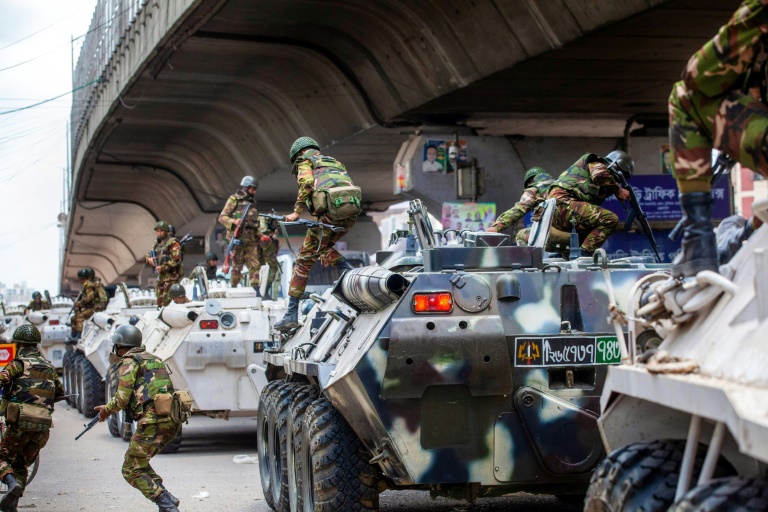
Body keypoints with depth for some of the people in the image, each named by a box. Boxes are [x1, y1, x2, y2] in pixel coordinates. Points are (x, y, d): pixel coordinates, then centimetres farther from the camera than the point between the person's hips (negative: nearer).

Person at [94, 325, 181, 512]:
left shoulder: (129, 362, -1)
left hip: (153, 422, -8)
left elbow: (122, 399, -7)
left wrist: (107, 409, 14)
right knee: (140, 462, 23)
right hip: (173, 421, 8)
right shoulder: (152, 359, 25)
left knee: (132, 470, 3)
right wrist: (110, 407, 34)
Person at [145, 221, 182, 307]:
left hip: (171, 276, -8)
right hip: (160, 276, 8)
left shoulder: (172, 243, -5)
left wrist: (163, 267, -18)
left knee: (167, 301, -16)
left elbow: (176, 260, -14)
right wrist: (150, 260, -1)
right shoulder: (157, 244, 18)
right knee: (160, 302, 11)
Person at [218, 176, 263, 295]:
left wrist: (260, 235, 11)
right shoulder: (234, 200, 0)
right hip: (237, 238, -6)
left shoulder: (252, 202, 19)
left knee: (254, 265, -1)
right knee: (237, 265, -1)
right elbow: (222, 217, -4)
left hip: (251, 240, 6)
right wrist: (234, 221, -21)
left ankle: (255, 290, -1)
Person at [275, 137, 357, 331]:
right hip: (350, 214, 6)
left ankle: (292, 315, 0)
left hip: (328, 212, -6)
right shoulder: (335, 162, 35)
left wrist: (297, 212, -2)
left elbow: (307, 184, -6)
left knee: (304, 261, 2)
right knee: (323, 247, 32)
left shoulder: (305, 161, 16)